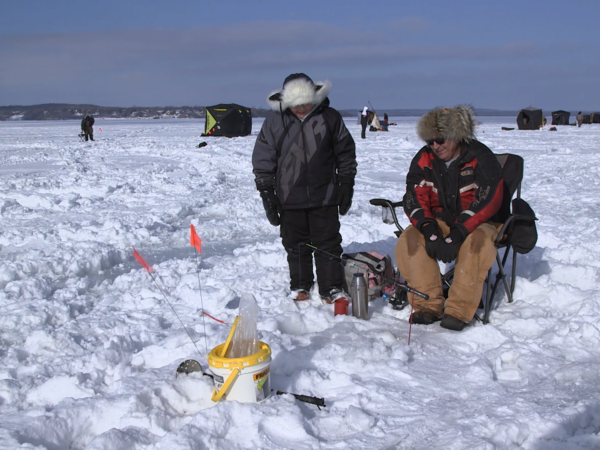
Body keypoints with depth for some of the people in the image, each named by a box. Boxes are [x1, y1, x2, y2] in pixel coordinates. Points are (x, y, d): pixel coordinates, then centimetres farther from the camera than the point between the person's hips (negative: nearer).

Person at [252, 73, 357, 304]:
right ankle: (300, 286, 27)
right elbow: (262, 162, 1)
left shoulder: (330, 118, -2)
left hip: (325, 197, 0)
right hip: (290, 198, 1)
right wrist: (267, 194, -3)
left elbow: (346, 154, 7)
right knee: (295, 244, 11)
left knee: (328, 244, 4)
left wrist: (346, 187, 5)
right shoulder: (274, 123, -3)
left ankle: (332, 288, 15)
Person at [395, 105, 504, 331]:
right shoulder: (424, 159, -1)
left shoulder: (480, 158, -14)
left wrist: (456, 236, -31)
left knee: (476, 243, -37)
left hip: (478, 223, -4)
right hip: (440, 221, 4)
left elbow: (487, 202, -23)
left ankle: (459, 310, -31)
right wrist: (430, 231, -24)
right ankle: (428, 305, -23)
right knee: (409, 239, -24)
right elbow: (415, 199, -6)